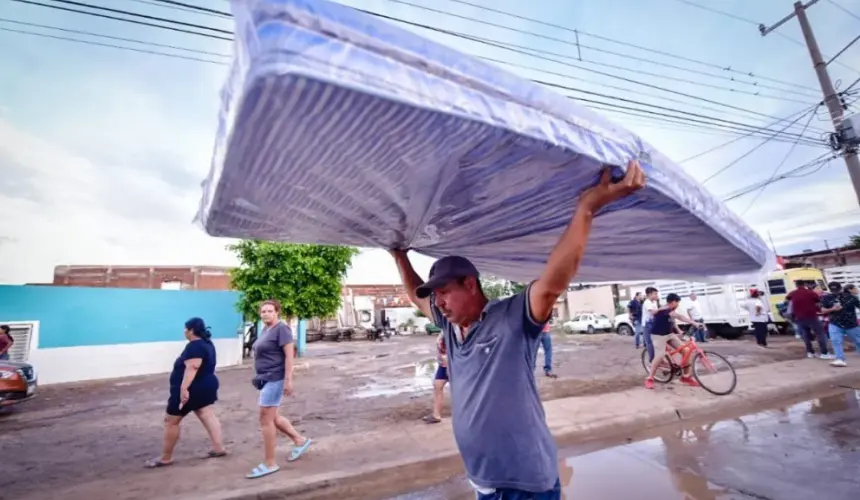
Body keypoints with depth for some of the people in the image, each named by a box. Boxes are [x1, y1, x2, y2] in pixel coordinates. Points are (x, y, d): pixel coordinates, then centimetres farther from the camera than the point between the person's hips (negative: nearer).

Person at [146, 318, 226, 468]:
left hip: (191, 389, -9)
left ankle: (165, 458, 15)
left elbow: (191, 368, -30)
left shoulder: (194, 346, -21)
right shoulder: (207, 343, 10)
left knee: (171, 421, 5)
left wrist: (184, 388, -34)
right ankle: (218, 448, 8)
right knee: (208, 417, 9)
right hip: (206, 386, 9)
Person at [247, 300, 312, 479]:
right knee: (272, 417, 16)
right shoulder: (265, 329, 13)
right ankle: (300, 441, 30)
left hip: (275, 378, -10)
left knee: (265, 419, -4)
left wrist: (288, 380, -23)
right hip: (267, 378, 10)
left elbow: (289, 354, -19)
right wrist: (259, 377, 19)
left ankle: (270, 464, 9)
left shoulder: (281, 329, -15)